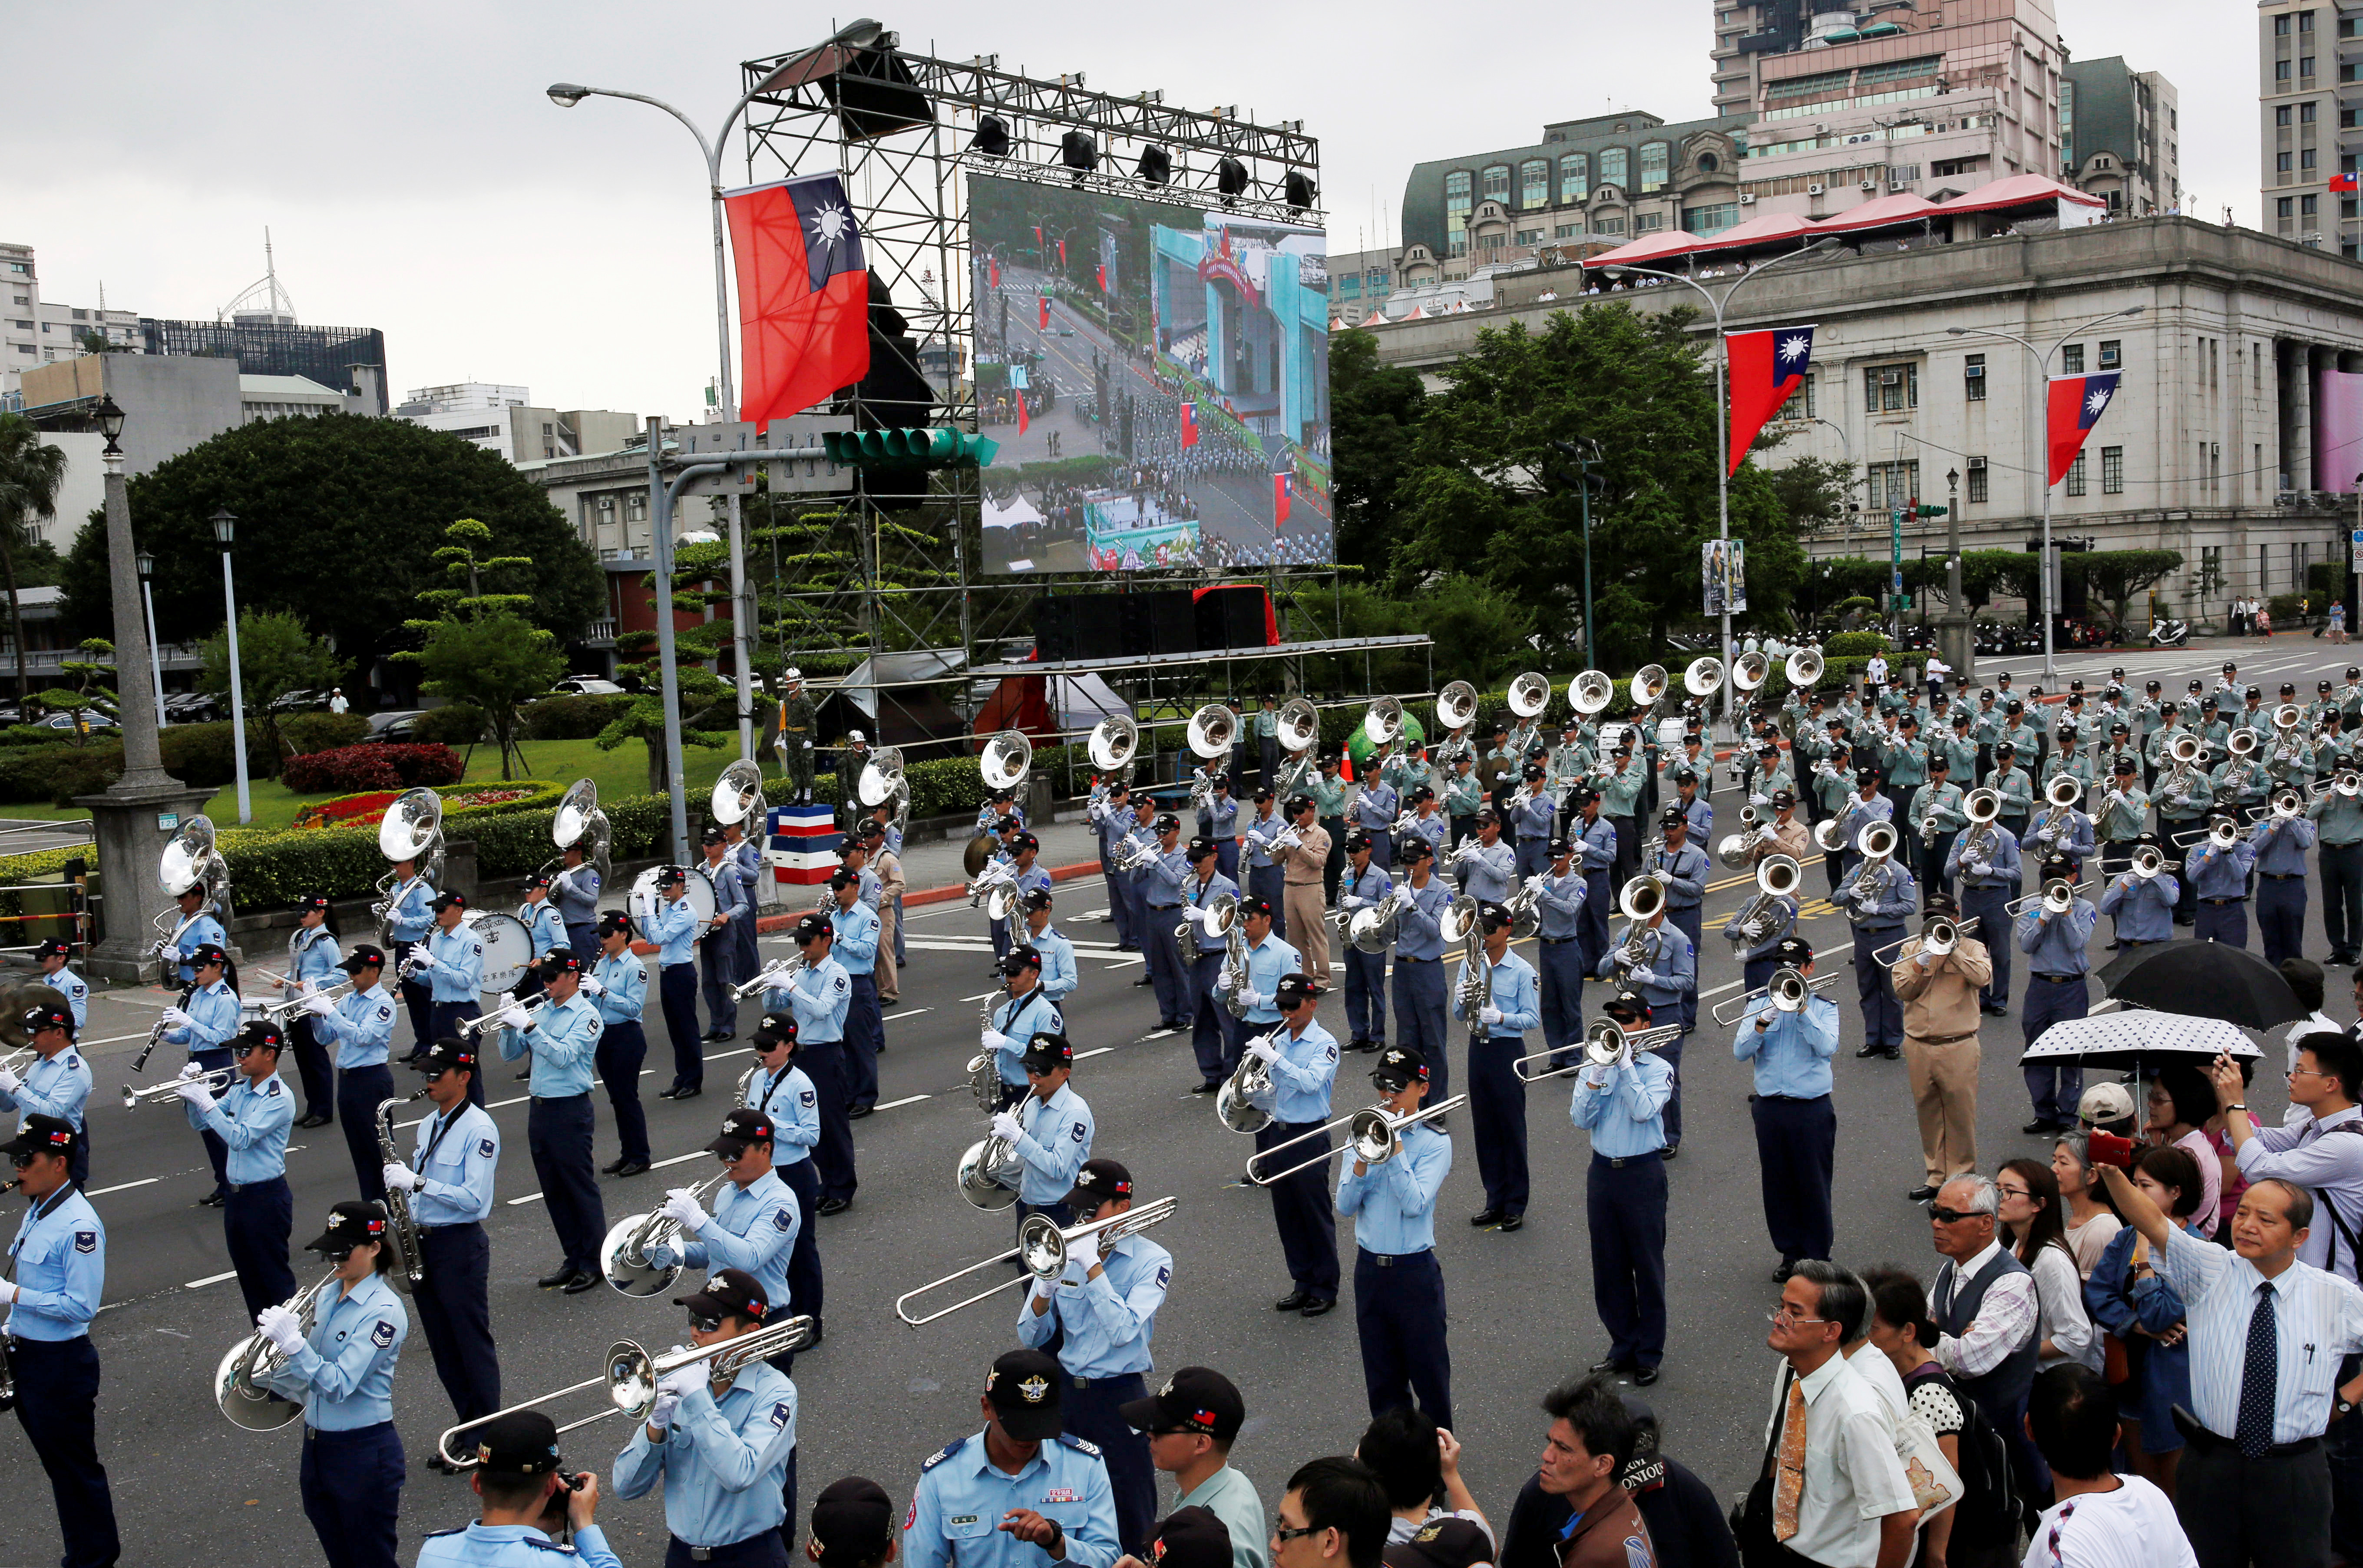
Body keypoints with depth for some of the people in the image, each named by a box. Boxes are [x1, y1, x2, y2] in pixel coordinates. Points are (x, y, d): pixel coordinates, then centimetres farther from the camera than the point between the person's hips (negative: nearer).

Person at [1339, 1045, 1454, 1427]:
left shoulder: (1434, 1142, -6)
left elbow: (1415, 1204, -20)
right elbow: (1346, 1206, -3)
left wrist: (1395, 1148, -21)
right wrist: (1363, 1160, -18)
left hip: (1414, 1270, -4)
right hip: (1369, 1267, 4)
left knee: (1429, 1371, 5)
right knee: (1381, 1374, 13)